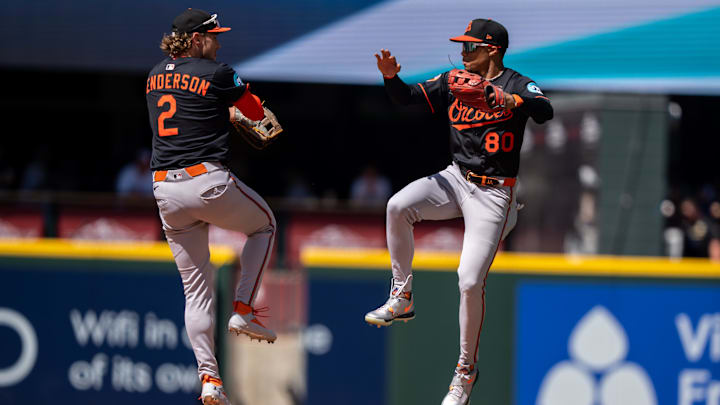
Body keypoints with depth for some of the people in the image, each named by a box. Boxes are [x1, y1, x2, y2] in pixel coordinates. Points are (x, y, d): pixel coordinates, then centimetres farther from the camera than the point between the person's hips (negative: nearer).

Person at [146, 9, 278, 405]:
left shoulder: (155, 76, 14)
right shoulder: (217, 74, -6)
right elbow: (257, 112, 6)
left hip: (165, 190, 6)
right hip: (209, 182, -6)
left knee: (196, 289, 10)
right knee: (264, 224, 25)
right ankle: (243, 310, 10)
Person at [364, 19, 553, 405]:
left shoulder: (518, 85, -10)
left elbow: (545, 111, -30)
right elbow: (409, 97, 8)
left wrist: (510, 102, -50)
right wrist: (391, 77, -14)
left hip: (493, 194, -5)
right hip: (456, 179, 5)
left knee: (470, 281, -13)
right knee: (398, 206, -23)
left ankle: (466, 369, 5)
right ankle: (401, 298, -8)